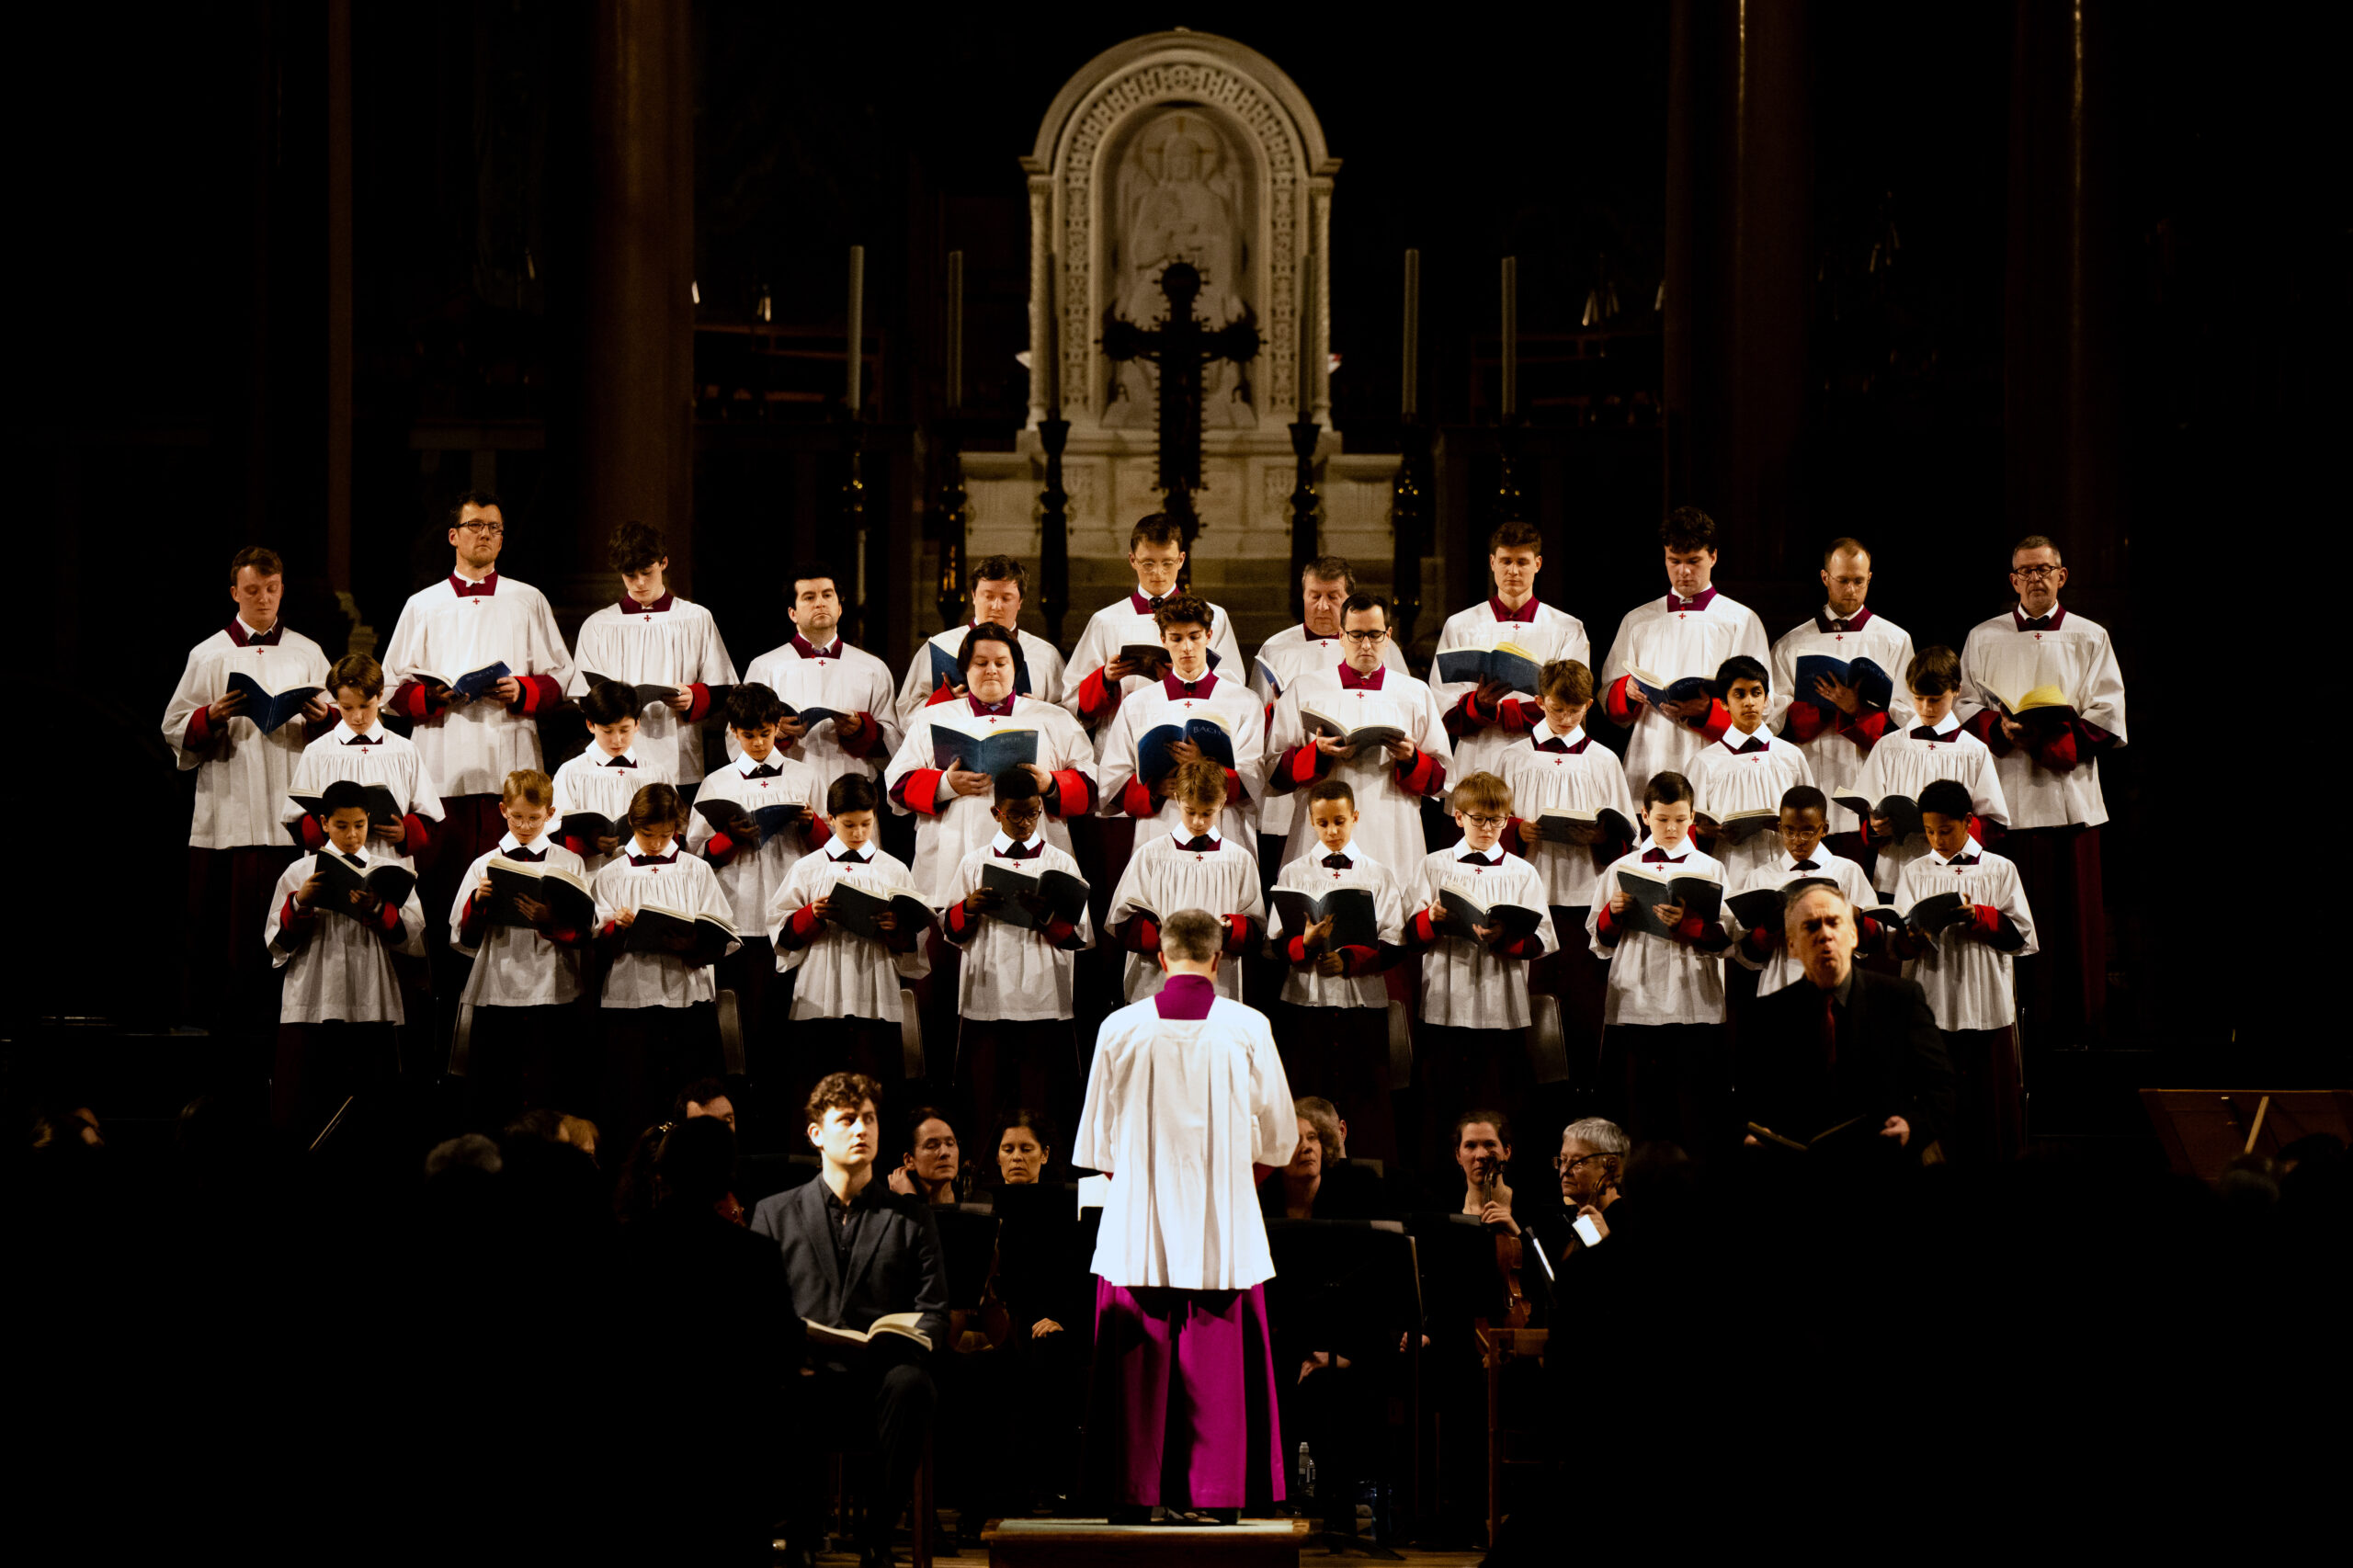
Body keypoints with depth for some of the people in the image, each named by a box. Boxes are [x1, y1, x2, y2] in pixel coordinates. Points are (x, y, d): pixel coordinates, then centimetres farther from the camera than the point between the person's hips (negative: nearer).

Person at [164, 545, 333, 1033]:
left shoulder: (306, 654, 14)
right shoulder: (209, 655, 9)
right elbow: (176, 732, 6)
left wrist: (324, 718, -6)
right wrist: (213, 716, -12)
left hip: (291, 813, 1)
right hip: (226, 819, -1)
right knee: (222, 933, -4)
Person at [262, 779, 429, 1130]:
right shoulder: (299, 873, 10)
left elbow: (413, 939, 1)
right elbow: (277, 944, 8)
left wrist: (378, 910, -14)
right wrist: (300, 903, -6)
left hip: (372, 1007, 0)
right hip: (311, 1007, 0)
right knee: (302, 1113, -6)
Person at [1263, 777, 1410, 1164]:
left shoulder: (1379, 876, 8)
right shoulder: (1293, 874, 9)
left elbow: (1392, 947, 2)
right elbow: (1277, 943, 3)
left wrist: (1349, 959, -13)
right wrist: (1307, 943, -17)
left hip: (1363, 999, 0)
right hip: (1306, 998, 0)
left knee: (1369, 1097, -3)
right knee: (1306, 1097, -2)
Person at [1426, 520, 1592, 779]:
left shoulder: (1568, 629, 12)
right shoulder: (1460, 626, 14)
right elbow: (1445, 713, 5)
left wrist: (1495, 711, -8)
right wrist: (1479, 704, -17)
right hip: (1477, 764, 0)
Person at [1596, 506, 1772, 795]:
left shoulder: (1742, 621, 11)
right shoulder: (1638, 621, 21)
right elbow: (1609, 703, 18)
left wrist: (1705, 711, -17)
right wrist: (1628, 692, -5)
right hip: (1647, 768, 2)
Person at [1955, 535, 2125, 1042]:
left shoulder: (2090, 638, 9)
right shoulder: (1983, 638, 13)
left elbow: (2107, 717, 2)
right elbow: (1965, 707, 8)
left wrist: (2054, 737, -14)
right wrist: (2002, 730, -12)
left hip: (2070, 794, 0)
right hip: (2007, 796, 0)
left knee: (2075, 916, -3)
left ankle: (2076, 1028, 2)